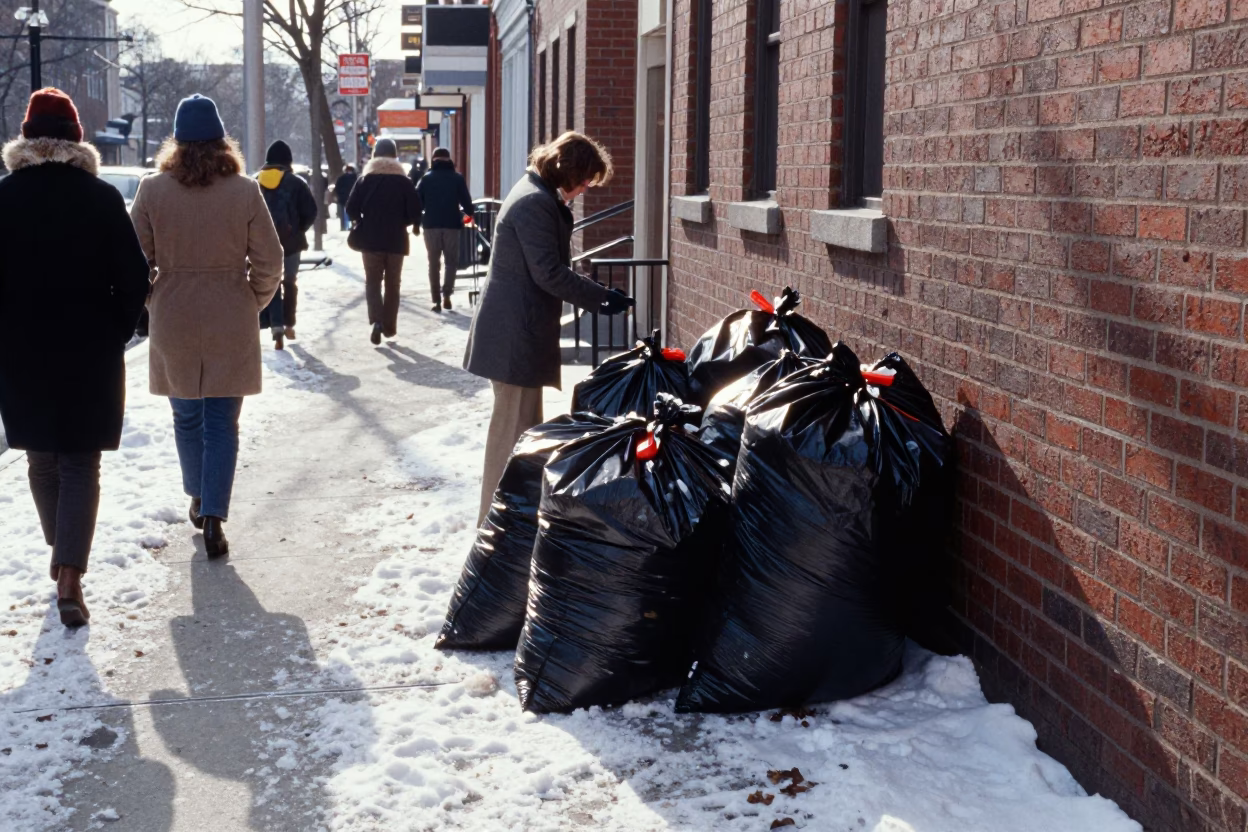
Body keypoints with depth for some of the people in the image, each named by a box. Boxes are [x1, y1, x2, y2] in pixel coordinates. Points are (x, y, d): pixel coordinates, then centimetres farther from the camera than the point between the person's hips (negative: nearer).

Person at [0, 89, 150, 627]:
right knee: (80, 463, 3)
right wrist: (115, 337, 6)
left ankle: (61, 552, 31)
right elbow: (133, 279, -7)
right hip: (91, 354, -1)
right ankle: (69, 578, -7)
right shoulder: (102, 198, -6)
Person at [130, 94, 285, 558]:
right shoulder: (245, 192, -8)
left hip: (173, 326, 1)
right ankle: (213, 517, -3)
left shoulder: (152, 191, -5)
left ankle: (198, 498, 32)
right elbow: (269, 262, -5)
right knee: (222, 423, 4)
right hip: (231, 327, -1)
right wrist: (254, 303, 11)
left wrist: (151, 302, 14)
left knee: (187, 416, 19)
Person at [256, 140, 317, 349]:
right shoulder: (296, 183, -4)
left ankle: (277, 327, -11)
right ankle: (288, 325, 21)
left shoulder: (255, 182, 3)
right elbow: (310, 211, -10)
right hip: (290, 240, -1)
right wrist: (300, 230, 5)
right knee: (289, 282, 16)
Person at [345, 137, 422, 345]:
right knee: (392, 284, 12)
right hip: (396, 240, 1)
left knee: (372, 283, 6)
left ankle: (376, 320, -16)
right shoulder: (404, 181, 0)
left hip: (371, 240, 0)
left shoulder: (365, 180, -1)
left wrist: (362, 223, 13)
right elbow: (415, 213, -4)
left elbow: (351, 209, -6)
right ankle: (389, 326, 14)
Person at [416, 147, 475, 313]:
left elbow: (418, 203, 0)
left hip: (431, 225, 1)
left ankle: (436, 300, 5)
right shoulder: (457, 178, 0)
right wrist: (469, 213, 18)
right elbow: (466, 203, -2)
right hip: (452, 225, -1)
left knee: (433, 263, 9)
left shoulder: (426, 178, 4)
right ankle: (446, 295, -7)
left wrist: (418, 221, 16)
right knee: (451, 261, 11)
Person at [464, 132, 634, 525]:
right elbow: (550, 274, -22)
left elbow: (549, 265, 18)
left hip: (520, 327, 11)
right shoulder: (535, 203, -20)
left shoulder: (539, 194, 13)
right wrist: (602, 297, -15)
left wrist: (595, 294, 10)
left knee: (524, 424, 19)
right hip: (516, 331, -11)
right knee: (513, 427, -4)